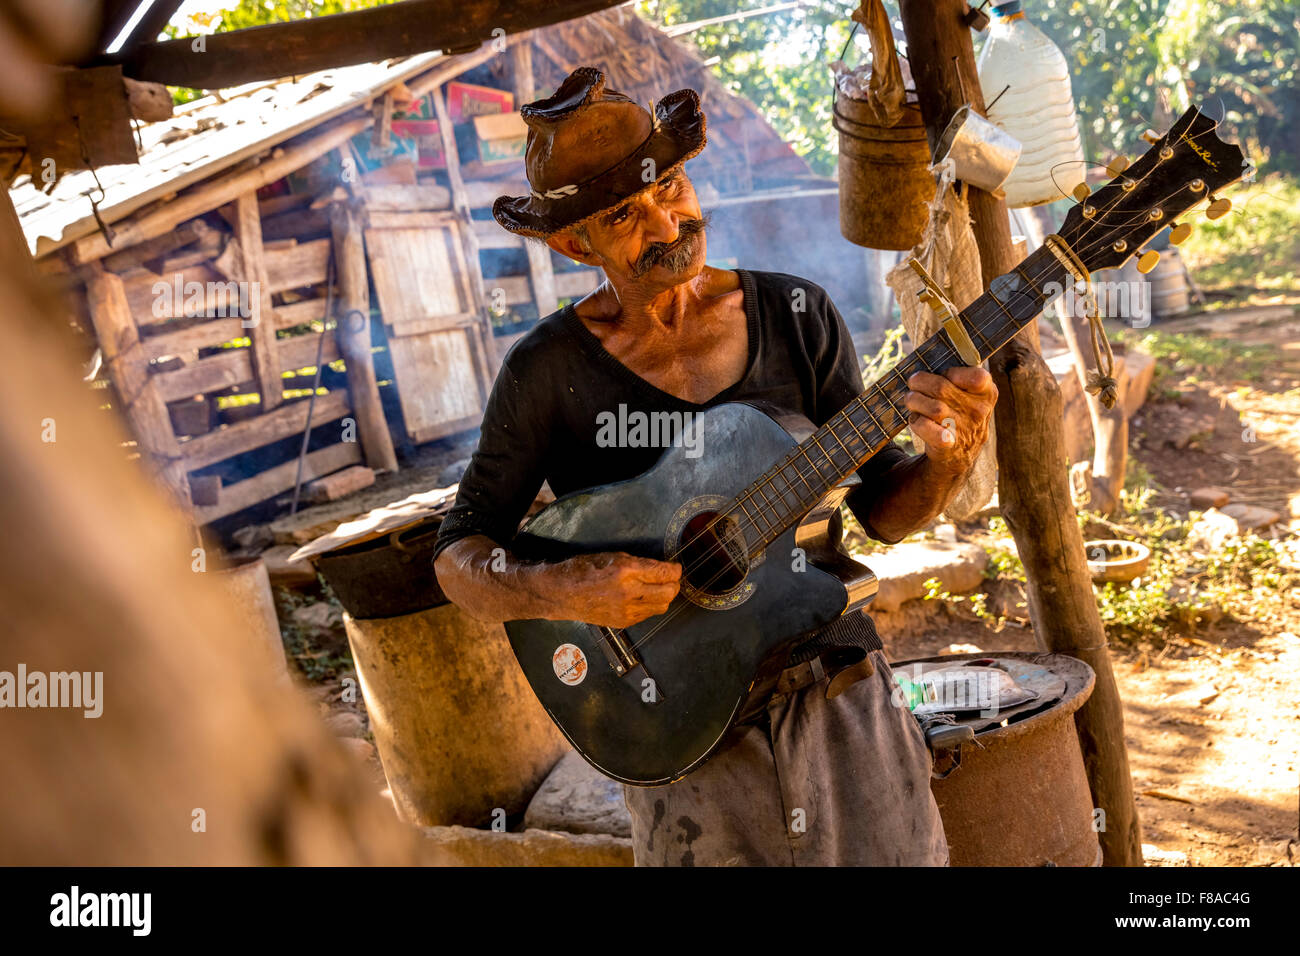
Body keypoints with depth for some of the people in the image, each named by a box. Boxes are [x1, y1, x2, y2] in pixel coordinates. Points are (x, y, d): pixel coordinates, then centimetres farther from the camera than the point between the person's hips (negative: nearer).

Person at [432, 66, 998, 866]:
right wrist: (559, 592, -22)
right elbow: (457, 553, -3)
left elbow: (884, 509, 2)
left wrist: (951, 456, -18)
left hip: (840, 694, 2)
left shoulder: (795, 315, 0)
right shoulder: (550, 371, -8)